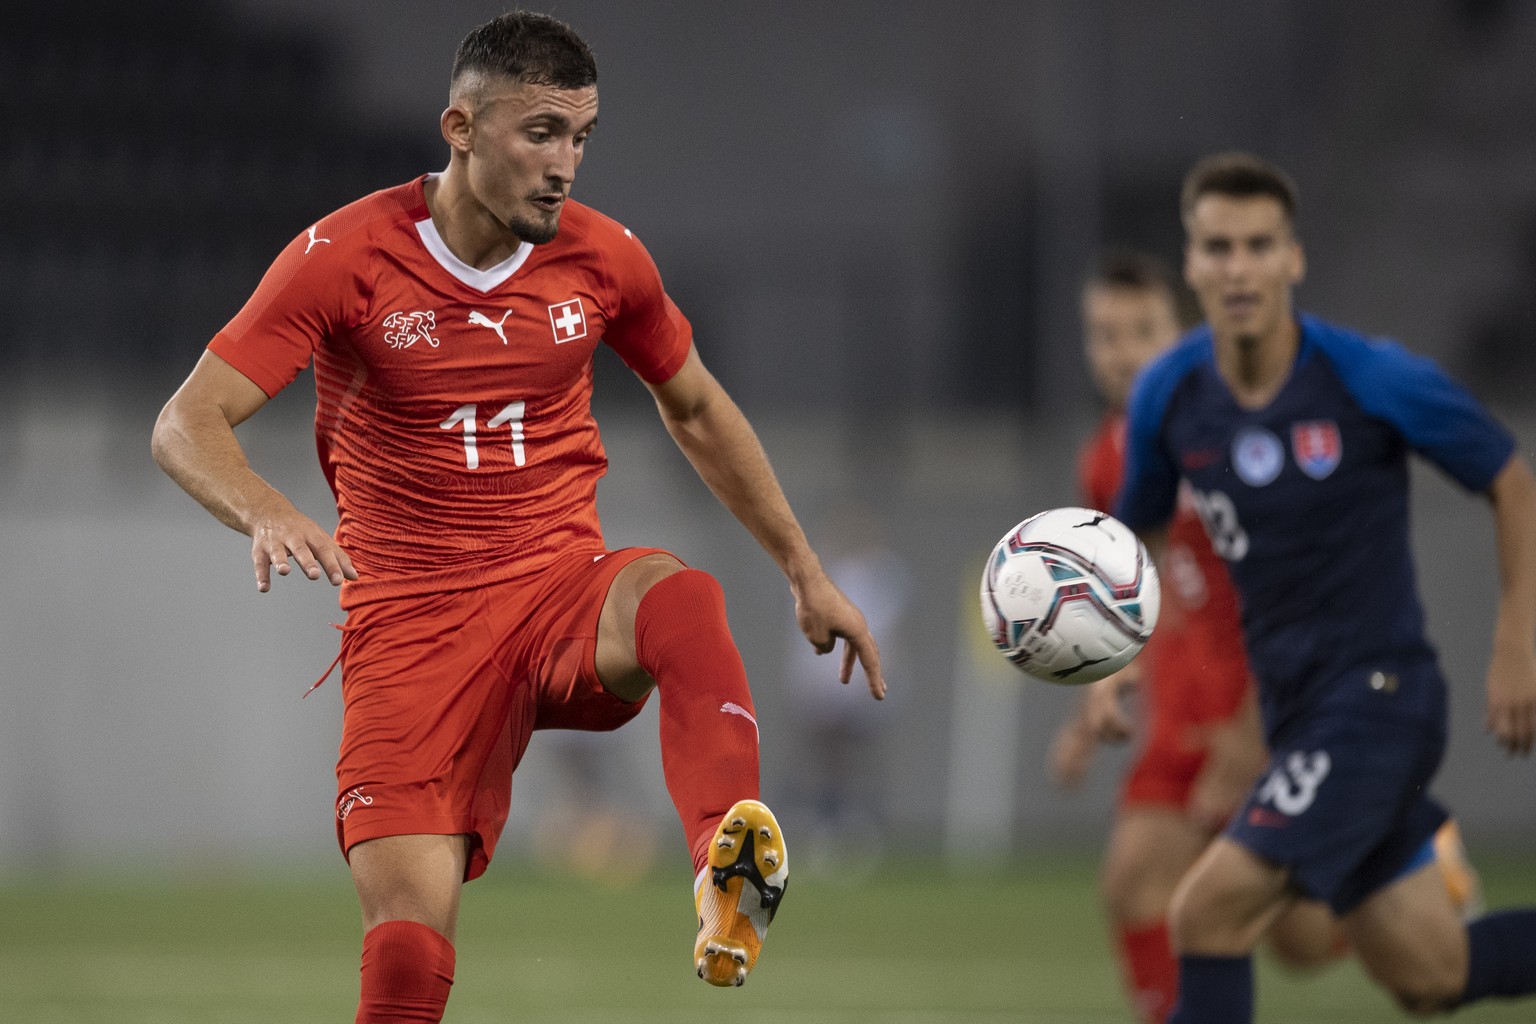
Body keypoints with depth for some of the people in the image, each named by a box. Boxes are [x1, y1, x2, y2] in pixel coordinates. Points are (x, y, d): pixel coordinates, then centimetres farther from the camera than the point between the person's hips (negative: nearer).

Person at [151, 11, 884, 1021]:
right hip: (411, 623, -2)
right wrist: (266, 513, -33)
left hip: (567, 594, 2)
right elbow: (187, 425, -11)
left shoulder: (601, 256, 3)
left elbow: (696, 409, 21)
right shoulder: (345, 256, -7)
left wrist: (807, 573, 22)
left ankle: (729, 881, -55)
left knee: (679, 598, -36)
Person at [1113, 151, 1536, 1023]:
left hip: (1379, 697, -6)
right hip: (1292, 711, 6)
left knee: (1209, 912, -18)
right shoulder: (1168, 396, -1)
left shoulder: (1376, 380, -15)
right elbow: (1136, 532, 16)